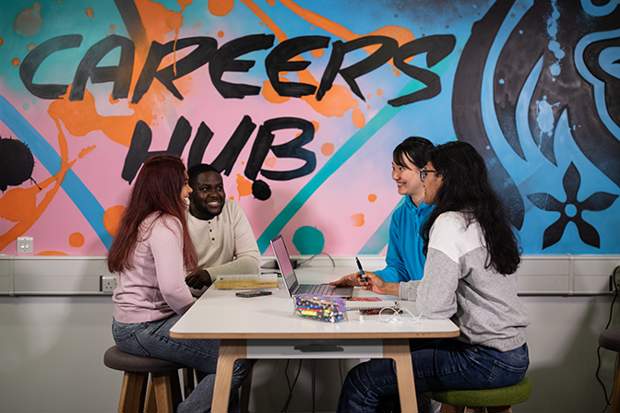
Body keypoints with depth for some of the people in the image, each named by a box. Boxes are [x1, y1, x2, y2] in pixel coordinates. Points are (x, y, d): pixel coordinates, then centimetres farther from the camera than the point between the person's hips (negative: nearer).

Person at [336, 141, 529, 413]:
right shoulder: (482, 219, 12)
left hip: (488, 361, -10)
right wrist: (387, 288, 25)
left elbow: (432, 306, -23)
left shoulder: (451, 224, -18)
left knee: (362, 380, -9)